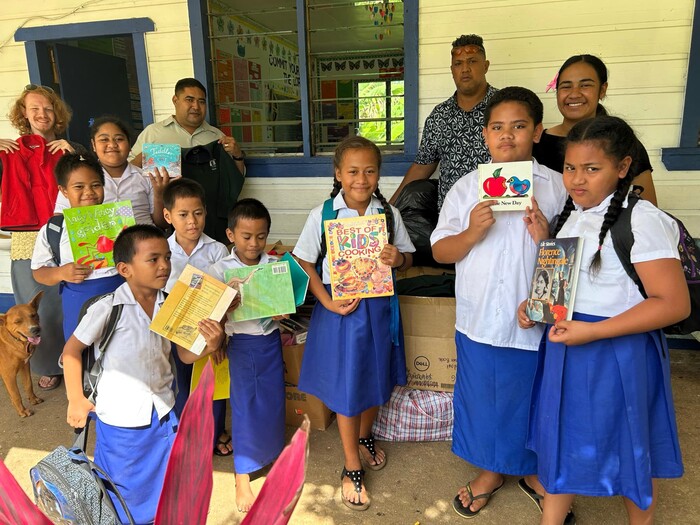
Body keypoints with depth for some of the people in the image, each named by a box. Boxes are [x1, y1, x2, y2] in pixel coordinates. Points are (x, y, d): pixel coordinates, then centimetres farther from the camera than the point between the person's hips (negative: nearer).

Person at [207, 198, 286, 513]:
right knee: (244, 406, 6)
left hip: (271, 339, 3)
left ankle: (270, 454, 38)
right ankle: (243, 477, 20)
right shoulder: (220, 270, -9)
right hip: (242, 342, -2)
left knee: (273, 400, 12)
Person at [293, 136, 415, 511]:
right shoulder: (322, 215, -9)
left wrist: (398, 258, -17)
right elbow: (304, 263, -6)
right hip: (340, 309, -3)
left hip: (379, 307, 3)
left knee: (377, 381, 19)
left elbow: (407, 258, 7)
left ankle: (364, 436, 51)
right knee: (346, 387, 8)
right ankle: (352, 467, 30)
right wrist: (328, 302, -17)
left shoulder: (389, 213, -2)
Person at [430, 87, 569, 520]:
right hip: (480, 319, 1)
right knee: (482, 397, 15)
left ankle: (532, 469, 42)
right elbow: (440, 252, 0)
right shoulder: (467, 188, 2)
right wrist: (472, 233, -18)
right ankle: (491, 470, 40)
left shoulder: (559, 187, -1)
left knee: (532, 398, 15)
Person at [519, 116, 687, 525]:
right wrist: (544, 241, 0)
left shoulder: (640, 221, -19)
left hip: (616, 352, -7)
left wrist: (592, 331, -26)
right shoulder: (573, 214, 4)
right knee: (562, 440, 19)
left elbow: (675, 303, -22)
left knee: (627, 448, 14)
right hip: (564, 345, 7)